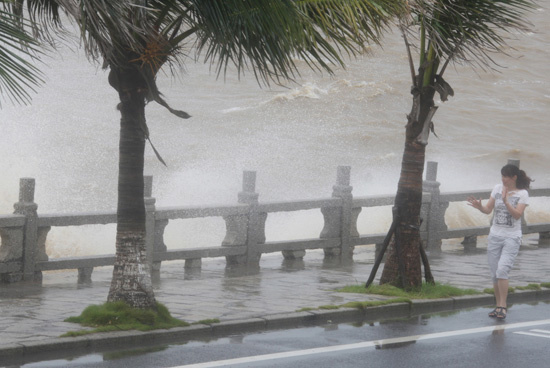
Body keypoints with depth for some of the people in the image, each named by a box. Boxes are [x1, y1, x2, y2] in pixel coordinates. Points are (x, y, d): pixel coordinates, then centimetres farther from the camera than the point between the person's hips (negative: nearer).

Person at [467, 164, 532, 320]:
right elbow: (488, 210, 5)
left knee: (502, 270, -19)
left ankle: (503, 306, -13)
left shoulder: (522, 194, -5)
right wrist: (479, 206, -16)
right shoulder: (497, 188, 6)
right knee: (494, 273, 4)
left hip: (512, 237, -5)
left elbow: (517, 215, -17)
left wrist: (505, 201, -29)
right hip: (495, 235, 5)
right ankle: (498, 306, 15)